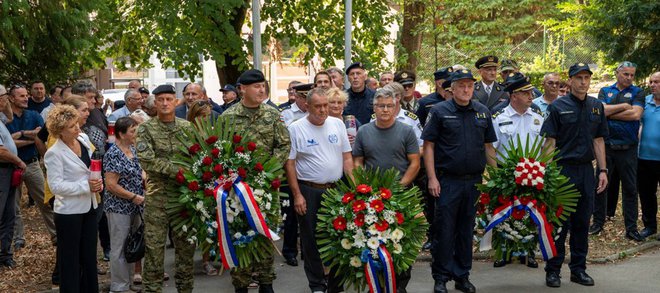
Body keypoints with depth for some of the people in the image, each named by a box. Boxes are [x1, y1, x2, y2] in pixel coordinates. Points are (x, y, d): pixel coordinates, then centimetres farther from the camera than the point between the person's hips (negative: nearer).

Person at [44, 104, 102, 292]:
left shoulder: (83, 138, 2)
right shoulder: (54, 154, -18)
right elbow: (56, 186, -21)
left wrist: (97, 182, -1)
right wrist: (85, 186, -24)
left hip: (89, 206, 7)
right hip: (69, 211, -7)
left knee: (89, 255, 16)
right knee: (70, 258, 5)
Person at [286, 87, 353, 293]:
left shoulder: (338, 124, 5)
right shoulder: (296, 129, -5)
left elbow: (347, 158, 8)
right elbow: (290, 164, -5)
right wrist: (297, 195, -9)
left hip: (336, 189, 3)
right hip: (309, 191, -3)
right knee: (311, 239, 6)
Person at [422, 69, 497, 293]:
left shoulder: (483, 112, 9)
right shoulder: (440, 111, -3)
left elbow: (488, 146, 14)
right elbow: (428, 145, -5)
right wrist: (432, 178, -10)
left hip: (474, 181, 4)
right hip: (447, 180, -4)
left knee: (466, 230, 12)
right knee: (444, 230, -1)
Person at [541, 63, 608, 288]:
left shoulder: (596, 107, 10)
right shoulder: (558, 107, -4)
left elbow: (598, 141, 13)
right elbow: (550, 142, -6)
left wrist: (603, 170, 7)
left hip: (587, 170, 5)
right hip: (563, 169, -5)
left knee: (582, 223, 10)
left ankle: (578, 269, 19)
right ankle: (553, 271, 8)